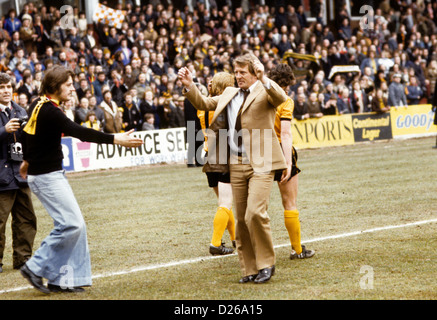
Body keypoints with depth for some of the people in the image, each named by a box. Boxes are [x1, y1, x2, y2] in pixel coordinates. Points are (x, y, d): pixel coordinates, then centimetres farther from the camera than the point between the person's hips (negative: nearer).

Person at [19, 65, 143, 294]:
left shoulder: (38, 105, 10)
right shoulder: (48, 110, -20)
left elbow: (26, 132, 25)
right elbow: (78, 132, -29)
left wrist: (27, 159, 42)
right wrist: (114, 139, -33)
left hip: (52, 174, 10)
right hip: (46, 177, -10)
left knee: (72, 224, 8)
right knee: (71, 224, -12)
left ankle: (62, 279, 9)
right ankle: (36, 268, -4)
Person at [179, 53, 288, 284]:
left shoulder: (265, 91, -2)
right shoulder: (230, 94, 18)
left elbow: (281, 98, -23)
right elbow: (204, 104, 24)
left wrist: (264, 79, -37)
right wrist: (189, 86, 8)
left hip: (260, 163, -7)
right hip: (236, 165, 7)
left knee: (255, 213, -19)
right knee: (241, 219, 8)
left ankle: (266, 263, -2)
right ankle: (249, 269, 17)